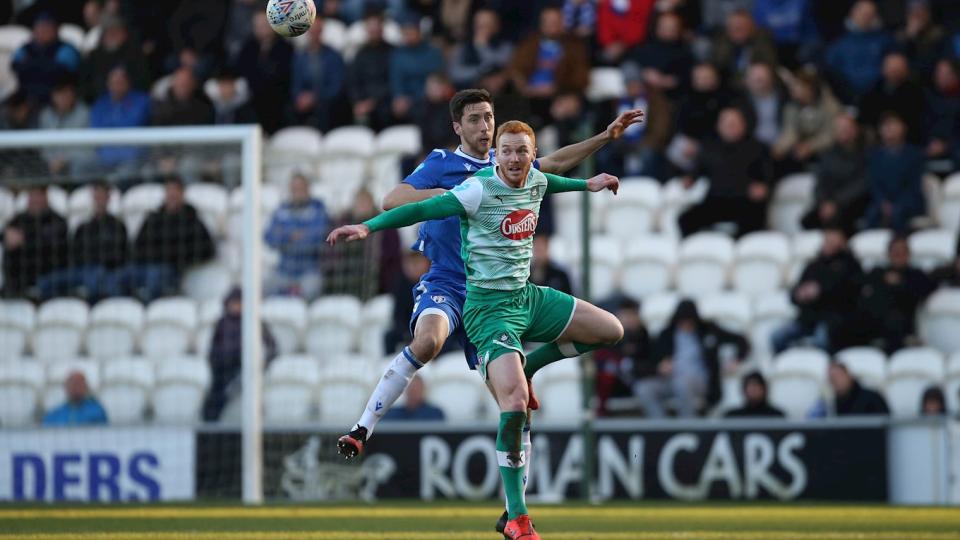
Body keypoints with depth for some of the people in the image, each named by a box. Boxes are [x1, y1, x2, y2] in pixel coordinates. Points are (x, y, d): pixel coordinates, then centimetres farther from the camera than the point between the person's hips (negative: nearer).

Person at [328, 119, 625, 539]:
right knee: (515, 403, -22)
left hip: (528, 297, 8)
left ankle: (524, 369, 20)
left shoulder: (537, 181, 4)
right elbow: (421, 209, -24)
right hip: (490, 310, -8)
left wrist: (586, 185, 43)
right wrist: (368, 227, -35)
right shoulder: (479, 190, -19)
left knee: (611, 332, 11)